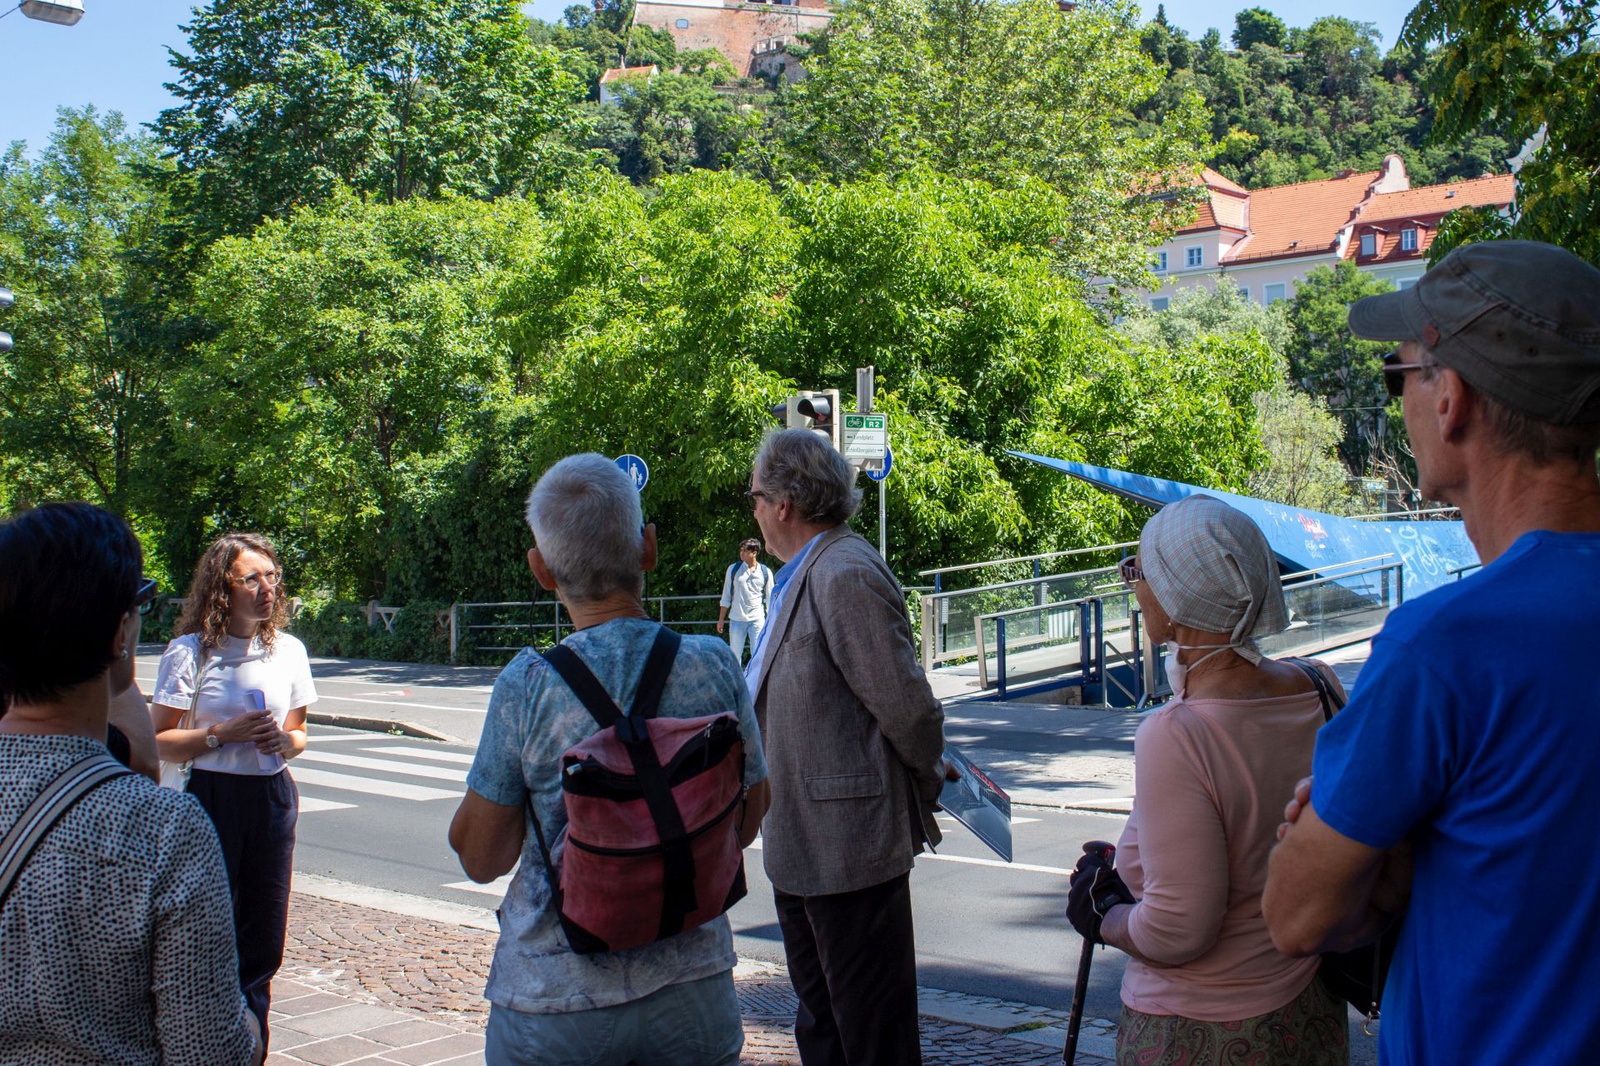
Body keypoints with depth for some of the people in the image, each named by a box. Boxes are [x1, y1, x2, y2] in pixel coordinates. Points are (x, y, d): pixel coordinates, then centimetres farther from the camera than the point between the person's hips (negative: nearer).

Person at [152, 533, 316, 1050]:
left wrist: (286, 741, -5)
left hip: (274, 798, 4)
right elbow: (159, 741, -5)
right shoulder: (191, 650, -5)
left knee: (264, 939, 8)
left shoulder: (289, 649, 7)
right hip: (213, 798, -4)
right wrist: (223, 734, -17)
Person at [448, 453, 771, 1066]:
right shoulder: (715, 666, -9)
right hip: (692, 986, 2)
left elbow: (480, 858, -6)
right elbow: (745, 824, 3)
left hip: (554, 1000, -1)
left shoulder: (527, 686, -16)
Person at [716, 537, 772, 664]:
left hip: (757, 619, -1)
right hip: (737, 619, 1)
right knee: (735, 654, 4)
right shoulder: (733, 569, 2)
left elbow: (770, 598, 8)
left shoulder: (765, 572, 2)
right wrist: (721, 619, 5)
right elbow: (726, 596, 7)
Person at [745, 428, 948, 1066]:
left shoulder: (846, 576, -19)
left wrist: (928, 781, -5)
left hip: (849, 841, -10)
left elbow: (905, 703, -19)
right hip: (801, 846, 10)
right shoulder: (803, 577, 13)